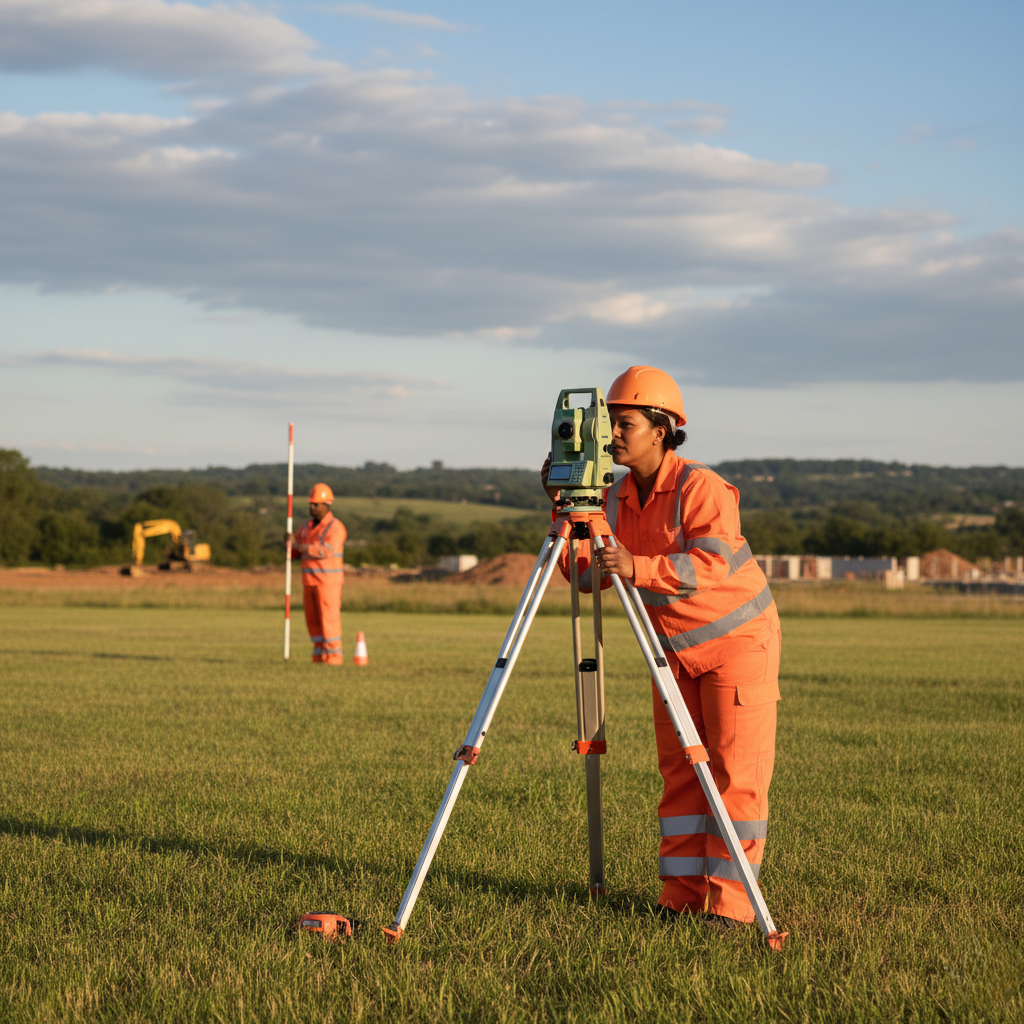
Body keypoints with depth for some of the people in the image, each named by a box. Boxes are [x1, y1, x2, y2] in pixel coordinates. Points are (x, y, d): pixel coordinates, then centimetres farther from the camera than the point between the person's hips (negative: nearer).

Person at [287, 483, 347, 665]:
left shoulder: (336, 527, -10)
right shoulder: (308, 527, 14)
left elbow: (326, 551, -24)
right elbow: (295, 552, 14)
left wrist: (299, 546, -24)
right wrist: (291, 542, -9)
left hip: (328, 580, -7)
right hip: (310, 580, 7)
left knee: (329, 618, -9)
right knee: (313, 620, 7)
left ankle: (333, 655, -6)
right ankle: (320, 654, 13)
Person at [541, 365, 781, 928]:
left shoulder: (702, 488, -21)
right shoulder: (617, 498, 1)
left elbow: (712, 565, -33)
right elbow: (588, 575, -2)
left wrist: (638, 568, -44)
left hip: (738, 640, -7)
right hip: (676, 648, 7)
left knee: (737, 771, -7)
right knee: (679, 772, 5)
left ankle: (730, 900, -5)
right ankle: (683, 893, 9)